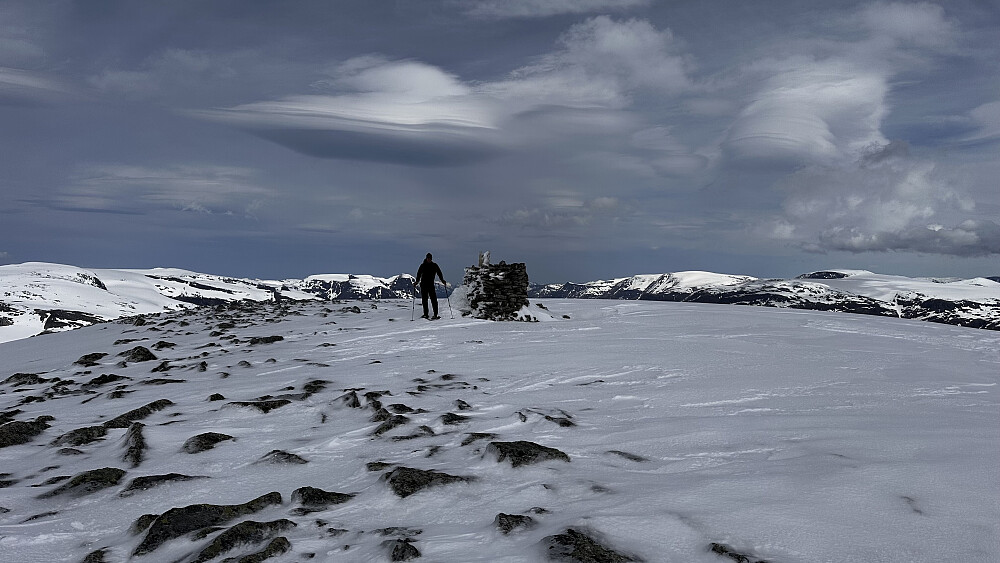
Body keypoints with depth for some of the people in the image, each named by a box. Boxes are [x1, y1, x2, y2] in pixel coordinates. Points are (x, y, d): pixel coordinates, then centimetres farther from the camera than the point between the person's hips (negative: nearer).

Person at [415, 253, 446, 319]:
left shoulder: (434, 266, 6)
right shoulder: (423, 266, 5)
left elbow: (439, 273, 7)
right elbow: (419, 274, 3)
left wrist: (442, 280, -6)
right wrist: (417, 281, -12)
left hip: (431, 284, -1)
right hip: (423, 284, 1)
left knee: (433, 299, -9)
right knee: (424, 299, 3)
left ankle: (435, 314, -10)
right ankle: (425, 314, 10)